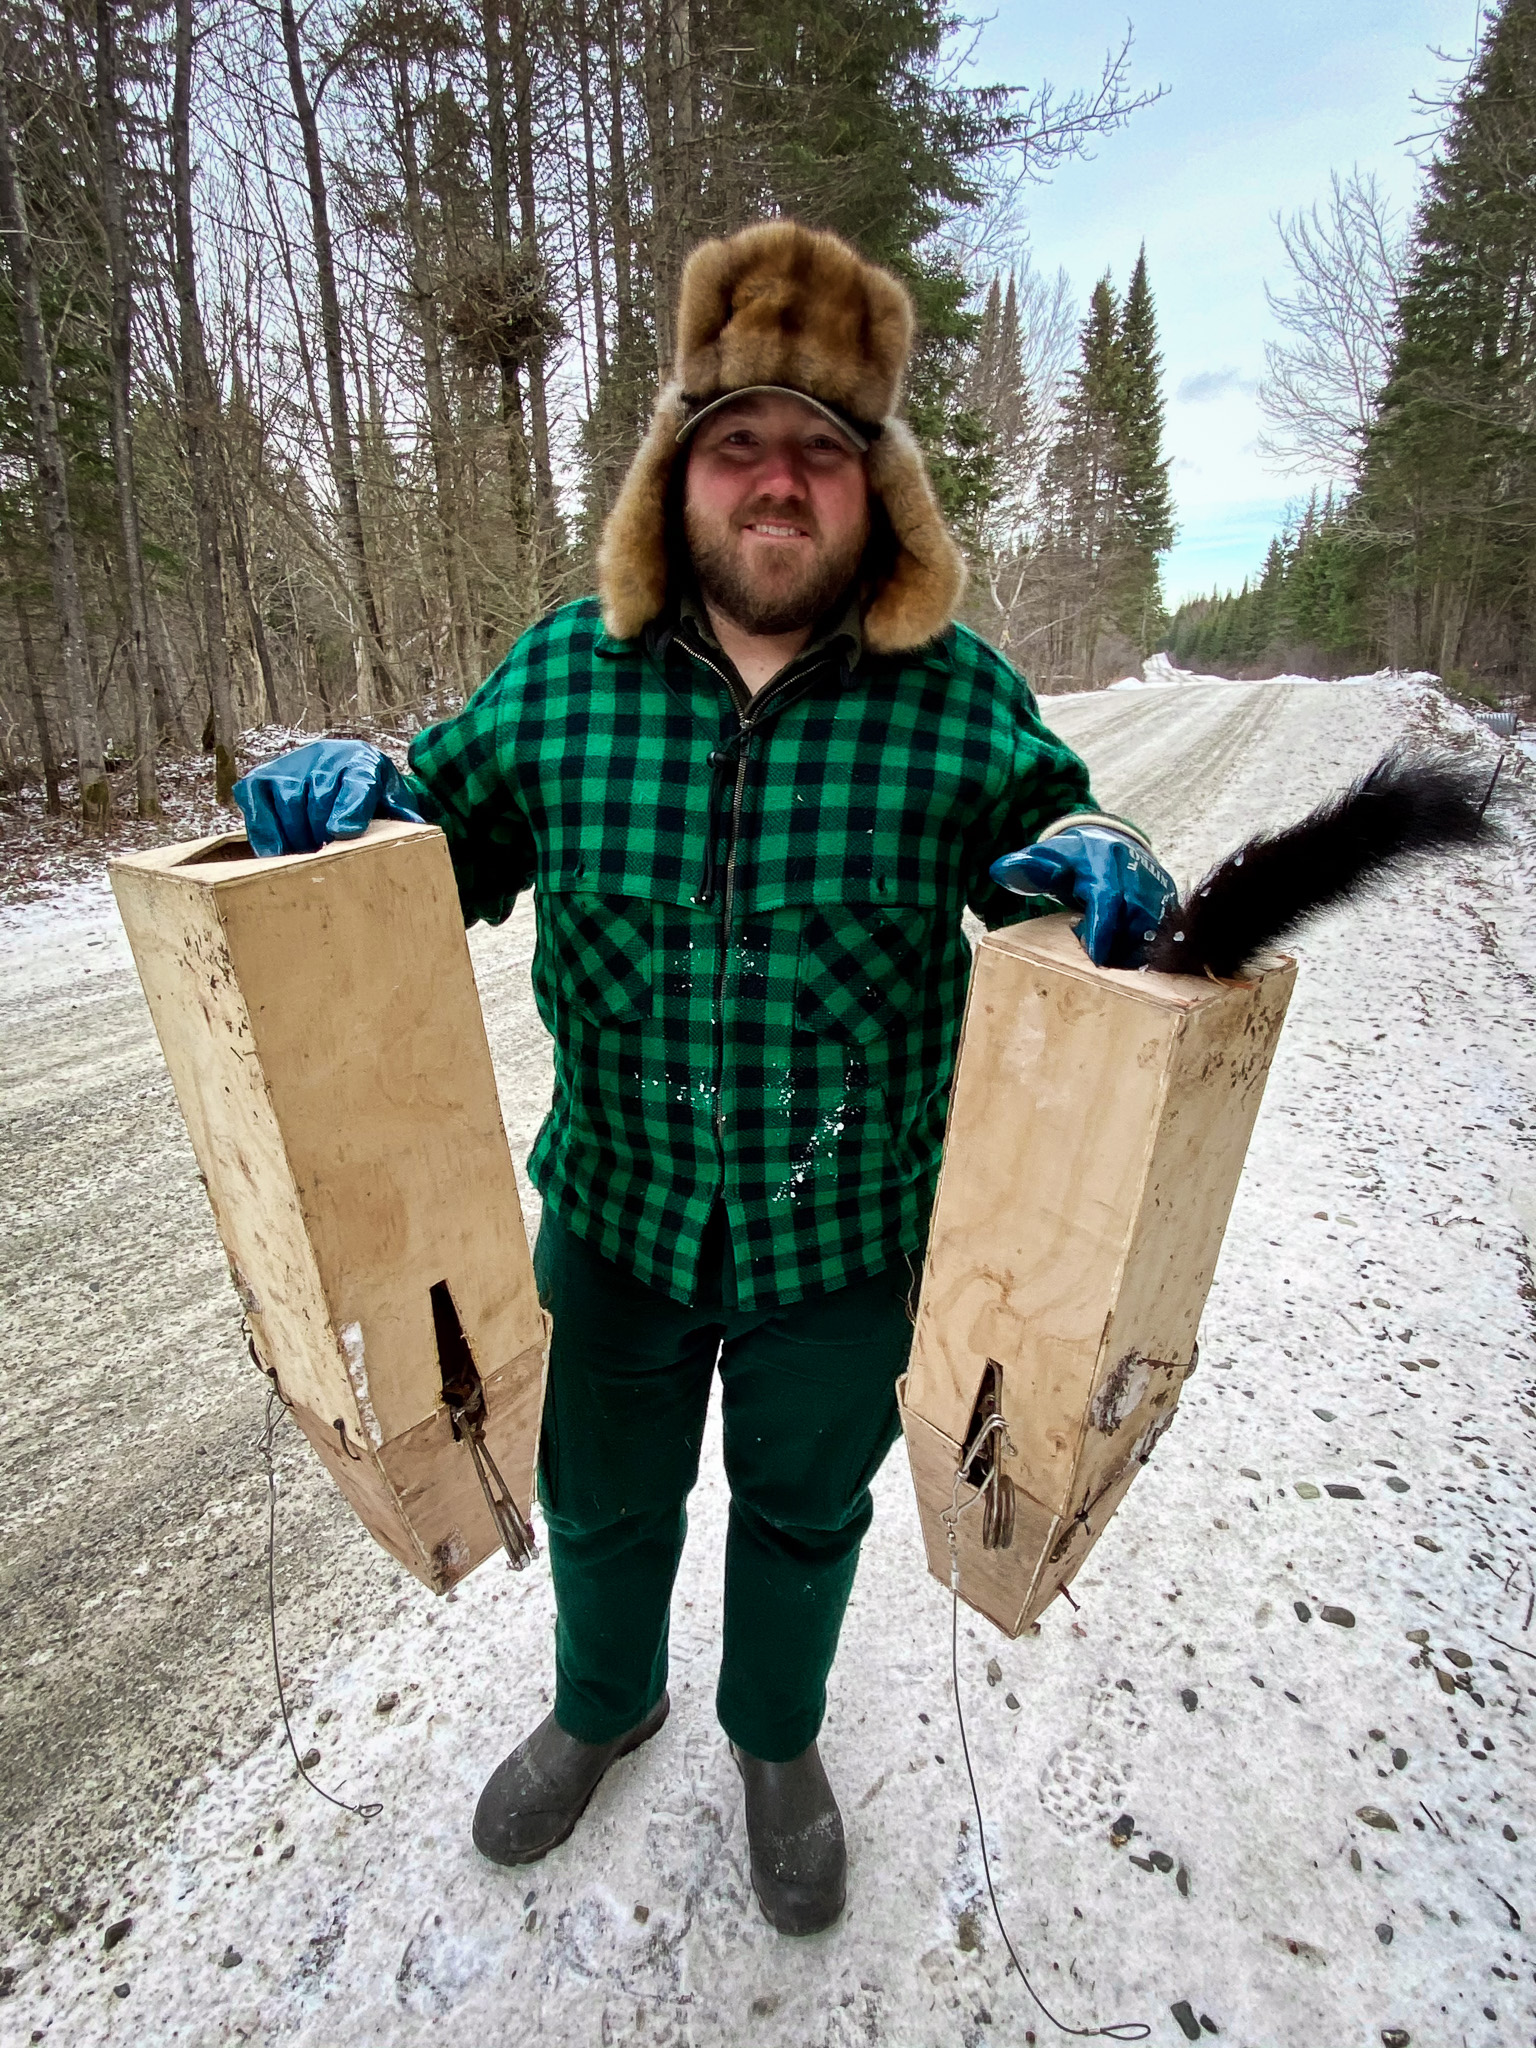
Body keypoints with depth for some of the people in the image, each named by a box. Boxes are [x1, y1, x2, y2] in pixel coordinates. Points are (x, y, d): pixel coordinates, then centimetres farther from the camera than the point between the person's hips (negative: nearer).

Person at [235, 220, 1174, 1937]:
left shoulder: (962, 695, -9)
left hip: (854, 1231, -1)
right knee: (602, 1498, 26)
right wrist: (359, 796, -16)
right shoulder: (561, 673, -5)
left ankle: (775, 1736, 60)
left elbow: (1044, 840, 3)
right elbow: (454, 837, 5)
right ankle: (604, 1705, 62)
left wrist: (1096, 866, -20)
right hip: (615, 1213, 2)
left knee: (803, 1512, 25)